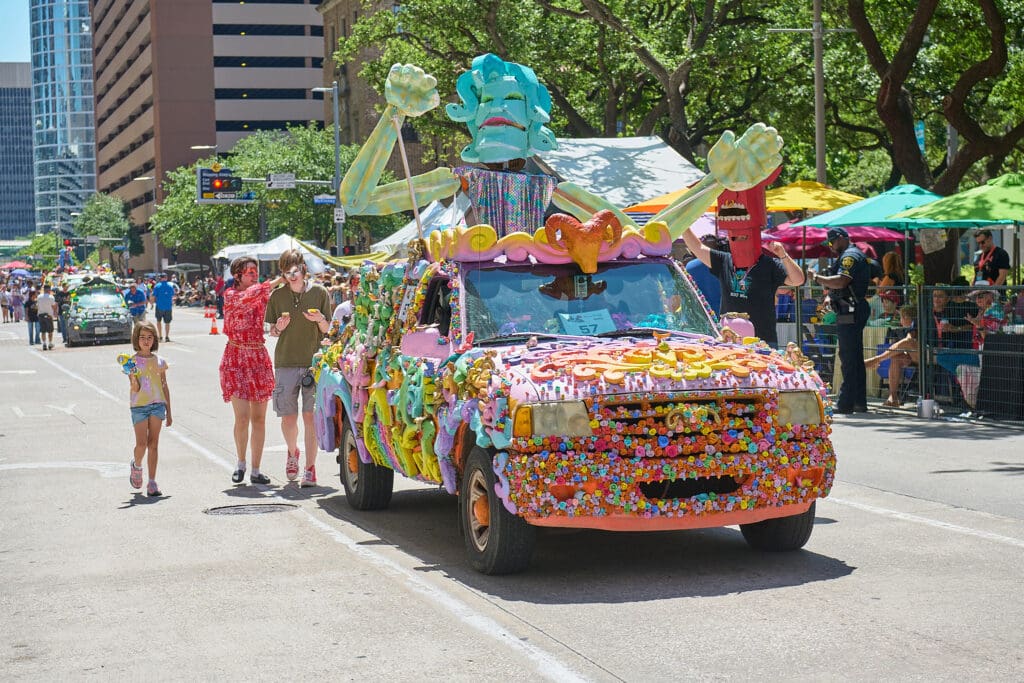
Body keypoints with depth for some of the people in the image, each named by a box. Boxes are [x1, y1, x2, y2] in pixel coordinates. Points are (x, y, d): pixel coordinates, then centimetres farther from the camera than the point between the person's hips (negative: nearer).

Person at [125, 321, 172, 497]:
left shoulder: (159, 361, 9)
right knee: (141, 444, -7)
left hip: (158, 405, 2)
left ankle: (152, 483, 2)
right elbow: (135, 388, -7)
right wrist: (133, 378, -30)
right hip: (139, 406, -2)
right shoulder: (133, 362, 0)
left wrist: (168, 412, 12)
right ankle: (136, 465, 26)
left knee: (153, 444, 0)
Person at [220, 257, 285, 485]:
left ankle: (256, 470, 8)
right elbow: (248, 297, -24)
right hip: (236, 359, -4)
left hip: (260, 359, 4)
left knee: (259, 418, 2)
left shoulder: (262, 295, 11)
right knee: (242, 417, -6)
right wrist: (276, 281, -28)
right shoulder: (230, 295, -3)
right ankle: (240, 463, 16)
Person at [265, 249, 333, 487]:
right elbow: (272, 332, 11)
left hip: (314, 361, -1)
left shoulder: (319, 293, 2)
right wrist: (279, 327, -11)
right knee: (288, 417, 3)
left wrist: (320, 320, -15)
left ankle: (310, 468, 0)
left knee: (310, 416, -5)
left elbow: (328, 331, 6)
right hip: (285, 362, 2)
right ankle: (293, 452, 33)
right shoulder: (277, 296, 6)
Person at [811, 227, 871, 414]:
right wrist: (829, 295, 12)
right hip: (852, 313, 11)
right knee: (855, 358, 12)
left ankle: (845, 404, -11)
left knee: (849, 359, -11)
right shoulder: (850, 255, 23)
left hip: (850, 314, -11)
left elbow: (841, 281, -26)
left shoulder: (850, 256, -12)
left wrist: (818, 278, -15)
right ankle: (859, 402, 16)